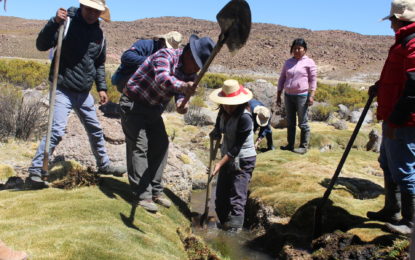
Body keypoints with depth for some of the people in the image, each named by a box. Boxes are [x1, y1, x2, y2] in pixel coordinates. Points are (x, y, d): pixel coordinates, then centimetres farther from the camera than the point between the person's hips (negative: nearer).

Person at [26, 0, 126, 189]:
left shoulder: (99, 34, 6)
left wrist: (101, 88, 8)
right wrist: (54, 22, -32)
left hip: (84, 93, 7)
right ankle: (35, 172, -8)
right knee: (57, 130, -18)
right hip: (63, 90, -6)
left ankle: (104, 165, 34)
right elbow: (41, 46, -19)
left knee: (95, 130, 17)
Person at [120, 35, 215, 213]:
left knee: (161, 145, 7)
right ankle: (143, 195, -10)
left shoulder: (190, 72, -1)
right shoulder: (166, 56, -25)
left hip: (154, 109, 8)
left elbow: (180, 92, -9)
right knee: (139, 147, -12)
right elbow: (162, 78, -45)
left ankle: (155, 191, 16)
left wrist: (181, 103, -34)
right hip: (134, 104, -8)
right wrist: (183, 86, -65)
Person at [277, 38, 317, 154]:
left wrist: (311, 96, -13)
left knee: (303, 123, -1)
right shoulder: (288, 62, 12)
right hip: (288, 95, 5)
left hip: (302, 96, -5)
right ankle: (290, 145, 21)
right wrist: (278, 95, 11)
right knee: (290, 122, 12)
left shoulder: (309, 62, -1)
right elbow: (282, 79, 15)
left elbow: (313, 80, -4)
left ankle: (304, 147, 6)